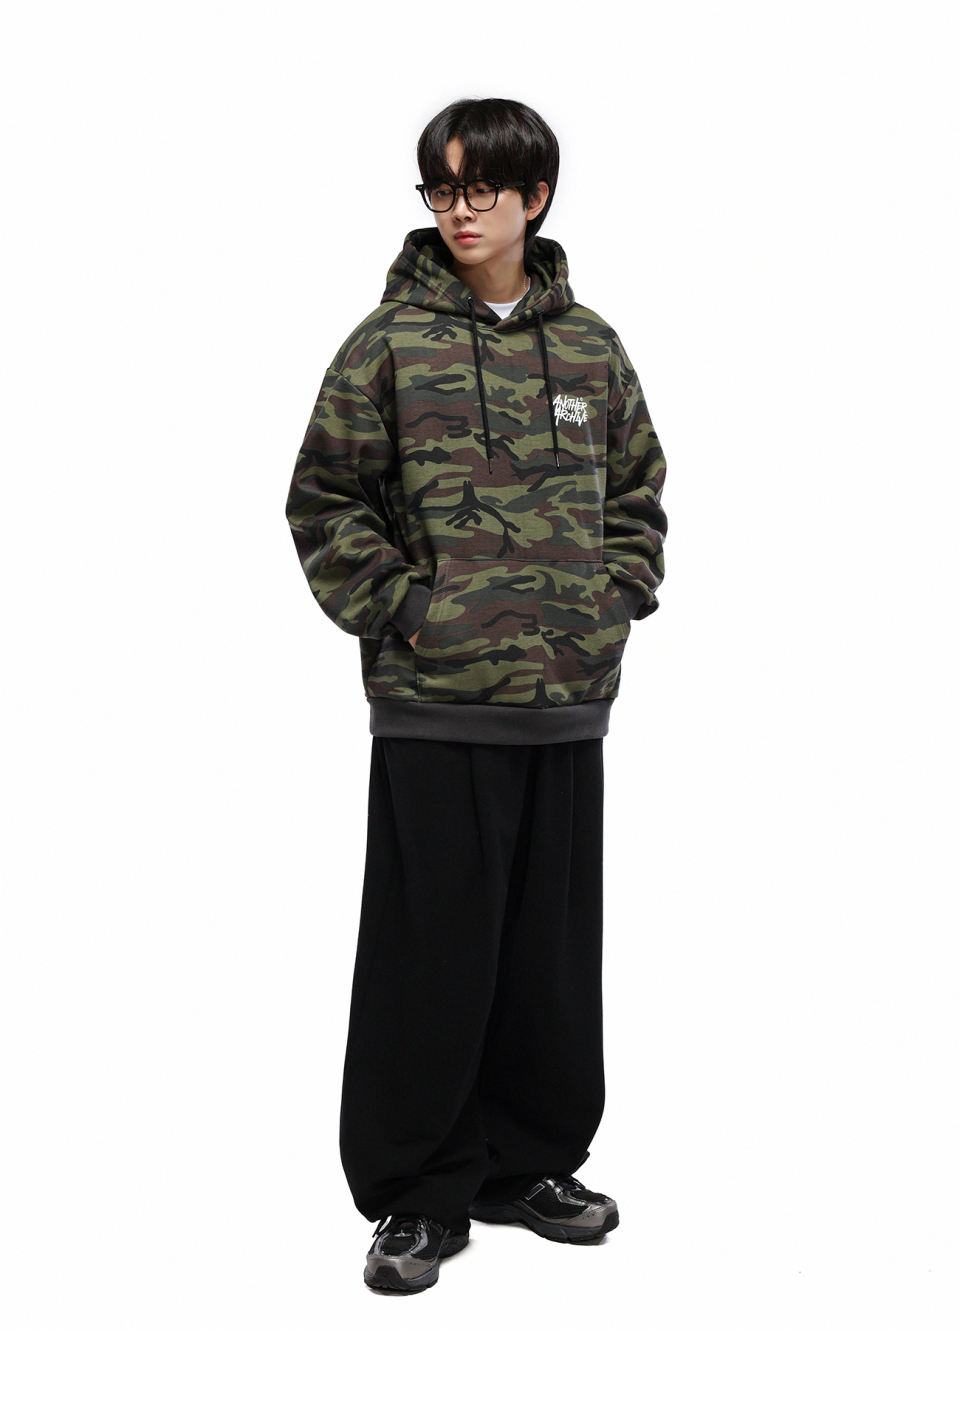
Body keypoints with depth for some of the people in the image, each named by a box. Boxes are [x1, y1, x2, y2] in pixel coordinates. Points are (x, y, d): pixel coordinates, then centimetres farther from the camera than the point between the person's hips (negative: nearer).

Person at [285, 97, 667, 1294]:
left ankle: (529, 1162, 29)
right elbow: (324, 501, 0)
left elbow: (636, 492, 18)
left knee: (553, 946, 12)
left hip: (570, 701, 4)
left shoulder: (590, 345, 9)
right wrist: (398, 609, -8)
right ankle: (417, 1194, 16)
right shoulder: (389, 343, -2)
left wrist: (618, 599, 5)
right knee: (433, 950, 1)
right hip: (434, 704, -4)